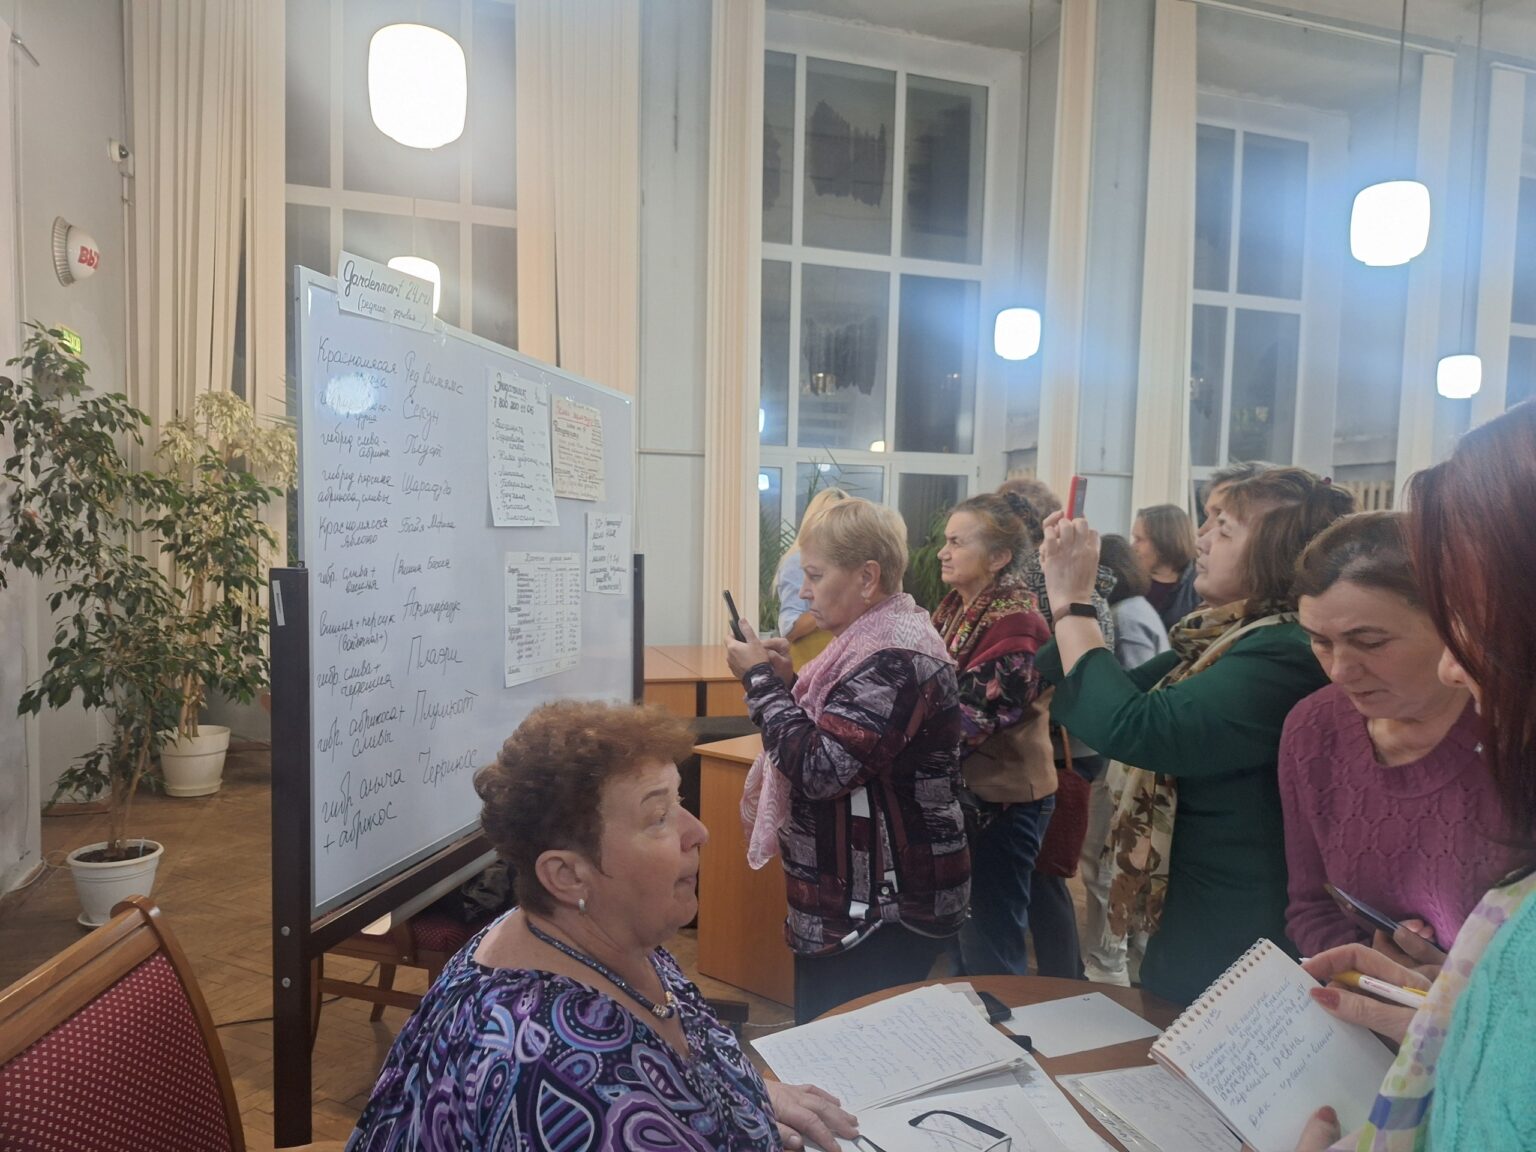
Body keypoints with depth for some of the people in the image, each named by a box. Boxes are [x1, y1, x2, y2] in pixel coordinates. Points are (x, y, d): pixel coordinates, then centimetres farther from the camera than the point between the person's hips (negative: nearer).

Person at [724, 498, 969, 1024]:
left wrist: (761, 680, -16)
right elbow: (837, 736, 16)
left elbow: (818, 768, -27)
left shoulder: (896, 659, -21)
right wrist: (787, 681, 2)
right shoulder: (876, 640, 10)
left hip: (884, 913, -10)